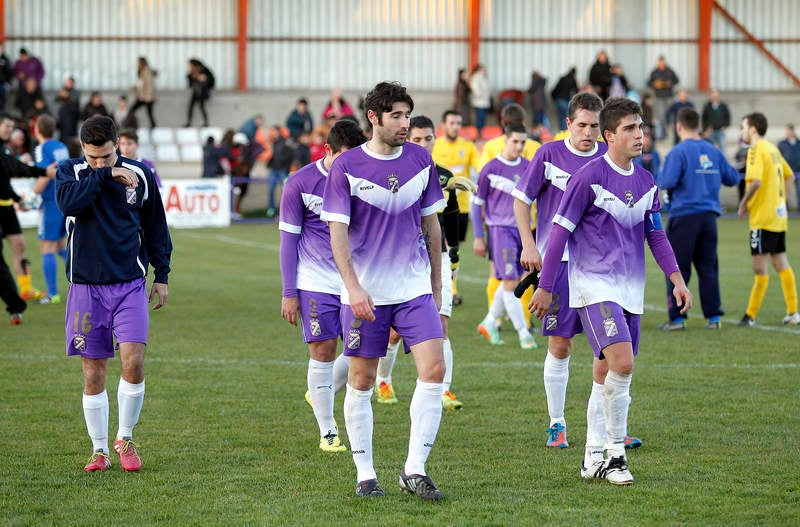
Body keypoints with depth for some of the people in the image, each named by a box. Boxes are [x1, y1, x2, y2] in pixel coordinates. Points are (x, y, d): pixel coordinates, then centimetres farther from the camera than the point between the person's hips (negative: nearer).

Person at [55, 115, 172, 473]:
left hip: (130, 285, 0)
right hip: (86, 287, 0)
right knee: (93, 372, 3)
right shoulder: (70, 172, 1)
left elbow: (155, 227, 14)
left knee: (133, 362, -13)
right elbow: (68, 201, -22)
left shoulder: (140, 175, 4)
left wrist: (162, 275, 13)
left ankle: (125, 439, 6)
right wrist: (106, 175, -24)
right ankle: (100, 450, 13)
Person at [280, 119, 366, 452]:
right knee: (323, 351, -6)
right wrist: (289, 294, -3)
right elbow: (288, 240, -1)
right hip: (315, 283, -4)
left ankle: (320, 395, 27)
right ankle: (327, 432, 4)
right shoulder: (300, 184, -5)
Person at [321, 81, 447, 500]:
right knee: (362, 381, 4)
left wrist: (436, 286, 16)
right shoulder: (346, 167, -7)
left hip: (414, 287, 3)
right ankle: (365, 474, 15)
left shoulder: (420, 160, 4)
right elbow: (338, 233, -9)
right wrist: (353, 287, -20)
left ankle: (415, 469, -4)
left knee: (433, 371, -11)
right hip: (364, 292, -3)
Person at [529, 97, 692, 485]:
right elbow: (560, 231, -6)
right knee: (622, 364, -20)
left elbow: (655, 234, 17)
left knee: (611, 374, 9)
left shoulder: (646, 182, 9)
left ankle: (594, 457, 18)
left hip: (630, 290, 7)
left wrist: (676, 279, 4)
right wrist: (545, 287, -6)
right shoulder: (588, 177, -10)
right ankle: (614, 453, -10)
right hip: (594, 285, -7)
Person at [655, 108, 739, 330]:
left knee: (677, 269, 1)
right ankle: (714, 316, 7)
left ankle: (677, 318, 0)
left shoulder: (678, 152, -9)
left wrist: (658, 179, 4)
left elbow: (668, 181, -18)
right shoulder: (713, 152, 8)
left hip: (684, 216, -5)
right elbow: (733, 178, 14)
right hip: (709, 215, 5)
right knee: (708, 267, 9)